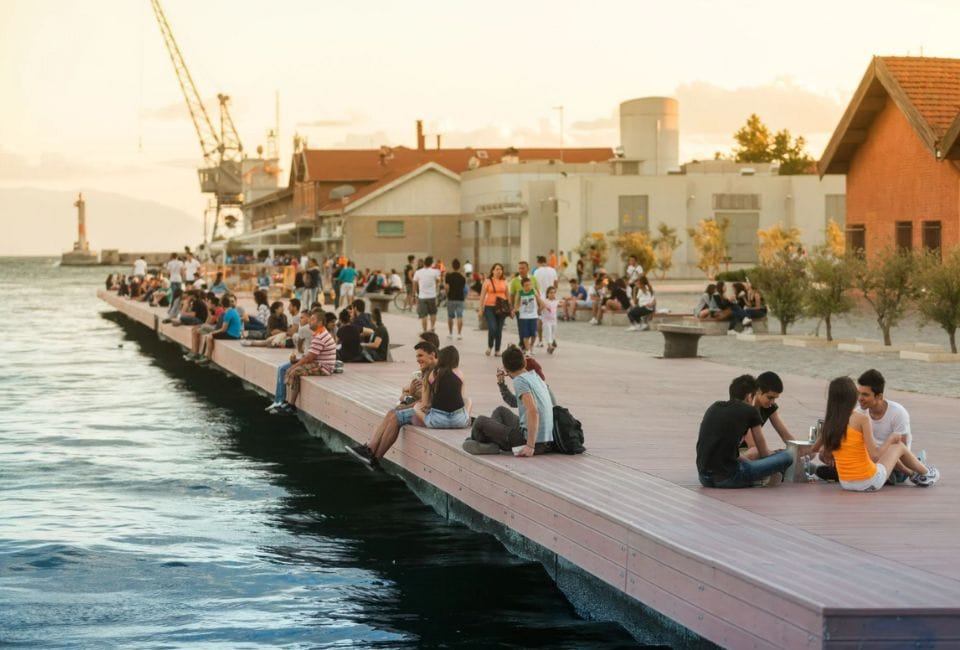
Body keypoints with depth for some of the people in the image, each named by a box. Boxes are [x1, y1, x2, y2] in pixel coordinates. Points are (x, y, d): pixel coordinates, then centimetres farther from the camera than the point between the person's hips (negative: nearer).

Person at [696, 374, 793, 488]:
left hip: (704, 478, 7)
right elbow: (764, 453, 14)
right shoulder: (750, 411, 3)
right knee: (786, 457, 6)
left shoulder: (714, 407, 18)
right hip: (728, 477, -7)